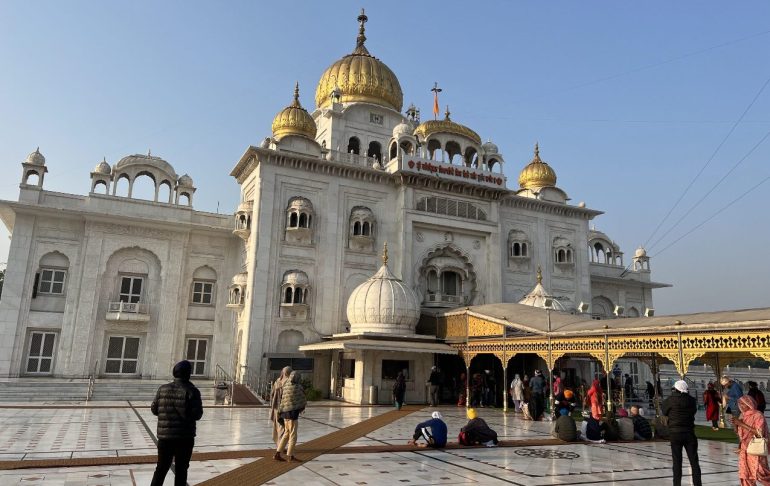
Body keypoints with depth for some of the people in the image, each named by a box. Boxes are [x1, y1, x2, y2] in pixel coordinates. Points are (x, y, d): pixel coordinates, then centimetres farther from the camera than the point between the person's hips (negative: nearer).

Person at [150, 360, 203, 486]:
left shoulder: (163, 389, 1)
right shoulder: (192, 391, -11)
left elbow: (154, 409, 7)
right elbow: (197, 414, -13)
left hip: (164, 435, 4)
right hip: (184, 437, -4)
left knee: (161, 468, 16)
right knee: (181, 469, 7)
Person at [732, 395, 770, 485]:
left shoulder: (758, 415, -12)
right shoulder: (743, 415, 8)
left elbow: (759, 433, -21)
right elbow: (738, 432, 15)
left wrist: (742, 424, -21)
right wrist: (735, 425, -6)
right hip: (744, 448, 7)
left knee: (759, 473, -5)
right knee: (744, 474, 8)